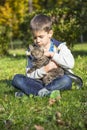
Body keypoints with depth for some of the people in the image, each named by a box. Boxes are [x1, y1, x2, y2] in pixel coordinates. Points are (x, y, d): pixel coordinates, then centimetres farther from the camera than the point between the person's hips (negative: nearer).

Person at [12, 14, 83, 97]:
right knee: (16, 79, -18)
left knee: (67, 80, -36)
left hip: (58, 81, -2)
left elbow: (70, 63, -18)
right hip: (40, 82, 3)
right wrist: (45, 69, -20)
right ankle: (48, 92, -30)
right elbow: (29, 75, -4)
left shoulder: (59, 47, 0)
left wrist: (51, 54, -16)